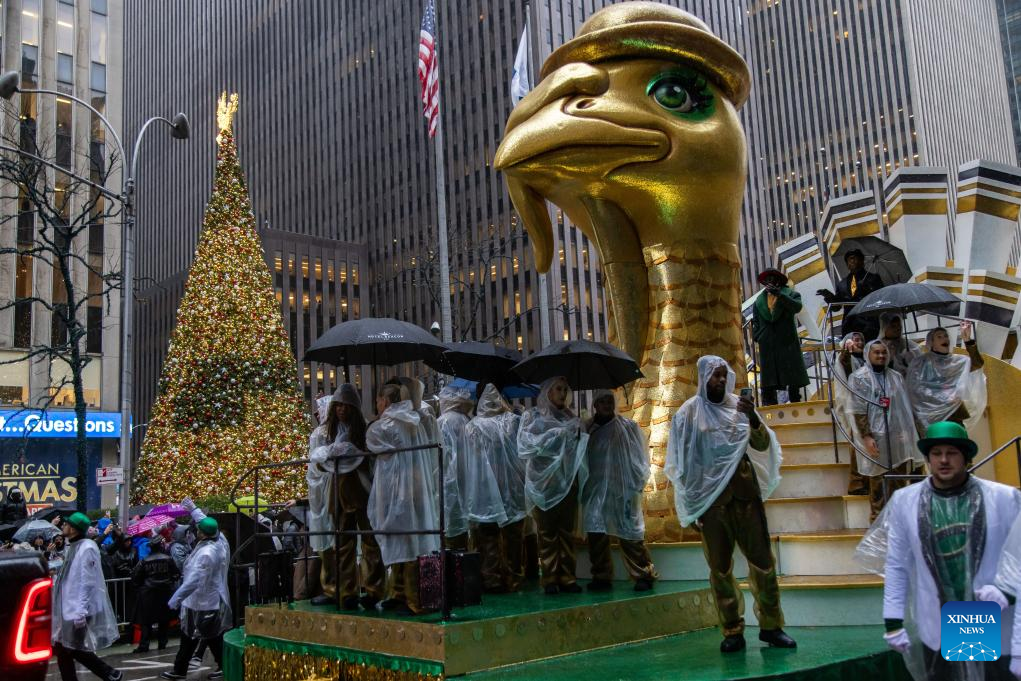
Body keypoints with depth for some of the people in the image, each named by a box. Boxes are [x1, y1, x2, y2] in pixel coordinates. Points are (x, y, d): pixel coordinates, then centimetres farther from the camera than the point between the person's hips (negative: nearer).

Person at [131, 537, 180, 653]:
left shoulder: (145, 561, -6)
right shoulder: (168, 559, -7)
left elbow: (135, 577, -3)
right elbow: (177, 574, -2)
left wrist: (139, 587, 14)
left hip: (149, 593, 0)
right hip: (165, 592, 1)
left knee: (146, 620, 4)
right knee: (164, 619, 11)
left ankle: (144, 644, -2)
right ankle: (162, 642, 14)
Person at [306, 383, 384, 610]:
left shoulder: (365, 430, 2)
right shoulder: (323, 432, 11)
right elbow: (316, 460, 4)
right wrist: (332, 452, -11)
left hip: (362, 491, -2)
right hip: (337, 492, 2)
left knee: (370, 540, -4)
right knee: (344, 544, 4)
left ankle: (374, 589, 0)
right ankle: (347, 592, 8)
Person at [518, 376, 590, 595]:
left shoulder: (569, 417, 17)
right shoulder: (533, 416, 7)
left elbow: (581, 445, 16)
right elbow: (527, 443, -5)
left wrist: (577, 435, -5)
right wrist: (556, 435, -11)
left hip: (567, 481, 3)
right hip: (544, 481, -3)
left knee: (567, 531, 2)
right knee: (547, 532, -2)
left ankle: (567, 577, 5)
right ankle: (550, 579, 2)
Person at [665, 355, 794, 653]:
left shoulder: (738, 406, 6)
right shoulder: (689, 413, -1)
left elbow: (762, 445, 1)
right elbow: (682, 462, 1)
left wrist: (753, 419, -18)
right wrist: (693, 503, -2)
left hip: (745, 493, 2)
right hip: (710, 498, -2)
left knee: (763, 559, 2)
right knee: (720, 567, 3)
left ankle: (771, 626, 13)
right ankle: (733, 632, 10)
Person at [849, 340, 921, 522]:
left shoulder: (896, 377, 11)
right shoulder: (859, 377, -5)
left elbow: (905, 406, 14)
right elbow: (858, 410, -10)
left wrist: (908, 432, 7)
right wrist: (866, 437, -17)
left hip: (896, 434, 5)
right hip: (874, 435, -5)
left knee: (900, 476, 9)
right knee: (876, 478, 3)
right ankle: (877, 517, 12)